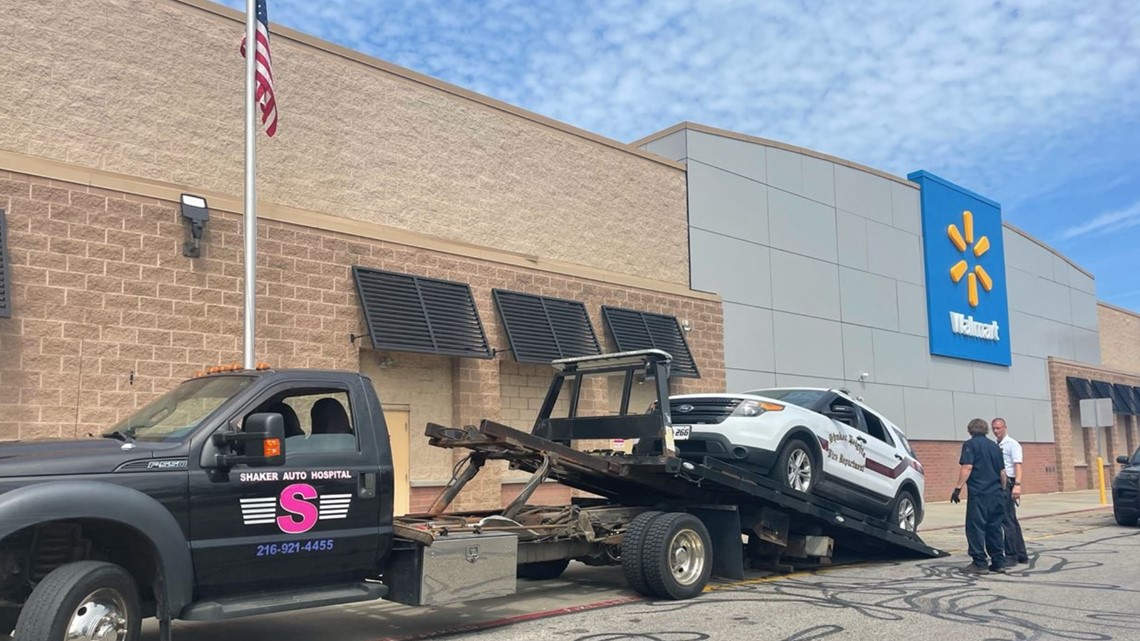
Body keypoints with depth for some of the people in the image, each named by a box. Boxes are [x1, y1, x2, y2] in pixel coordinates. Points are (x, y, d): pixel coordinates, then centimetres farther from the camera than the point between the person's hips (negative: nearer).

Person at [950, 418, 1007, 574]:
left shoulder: (970, 444, -3)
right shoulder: (995, 446, 16)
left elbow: (967, 467, -15)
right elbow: (1002, 472, 18)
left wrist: (958, 488, -14)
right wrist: (1002, 489, 29)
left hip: (978, 492, -6)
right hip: (996, 493, 6)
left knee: (976, 527, -2)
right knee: (994, 528, 12)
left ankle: (979, 563, -4)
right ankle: (998, 562, 13)